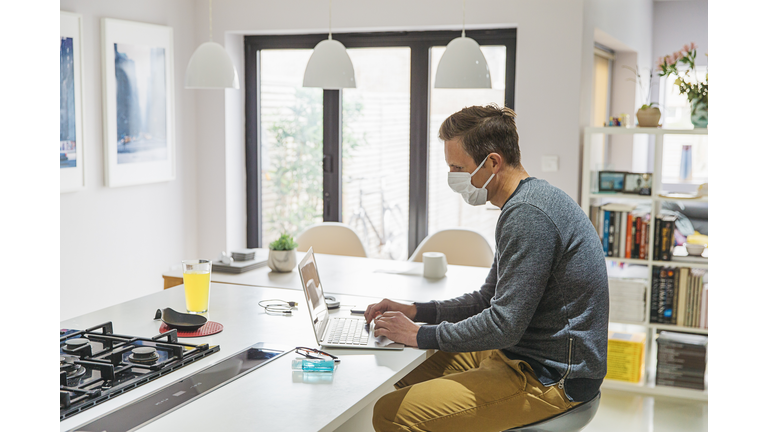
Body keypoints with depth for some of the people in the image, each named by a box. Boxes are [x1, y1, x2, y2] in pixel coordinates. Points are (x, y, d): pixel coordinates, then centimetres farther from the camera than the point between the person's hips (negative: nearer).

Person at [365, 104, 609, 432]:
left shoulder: (528, 214, -23)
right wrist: (416, 311, 9)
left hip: (552, 379, -11)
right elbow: (489, 299, 19)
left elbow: (504, 325, -25)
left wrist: (421, 335, -13)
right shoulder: (527, 203, 12)